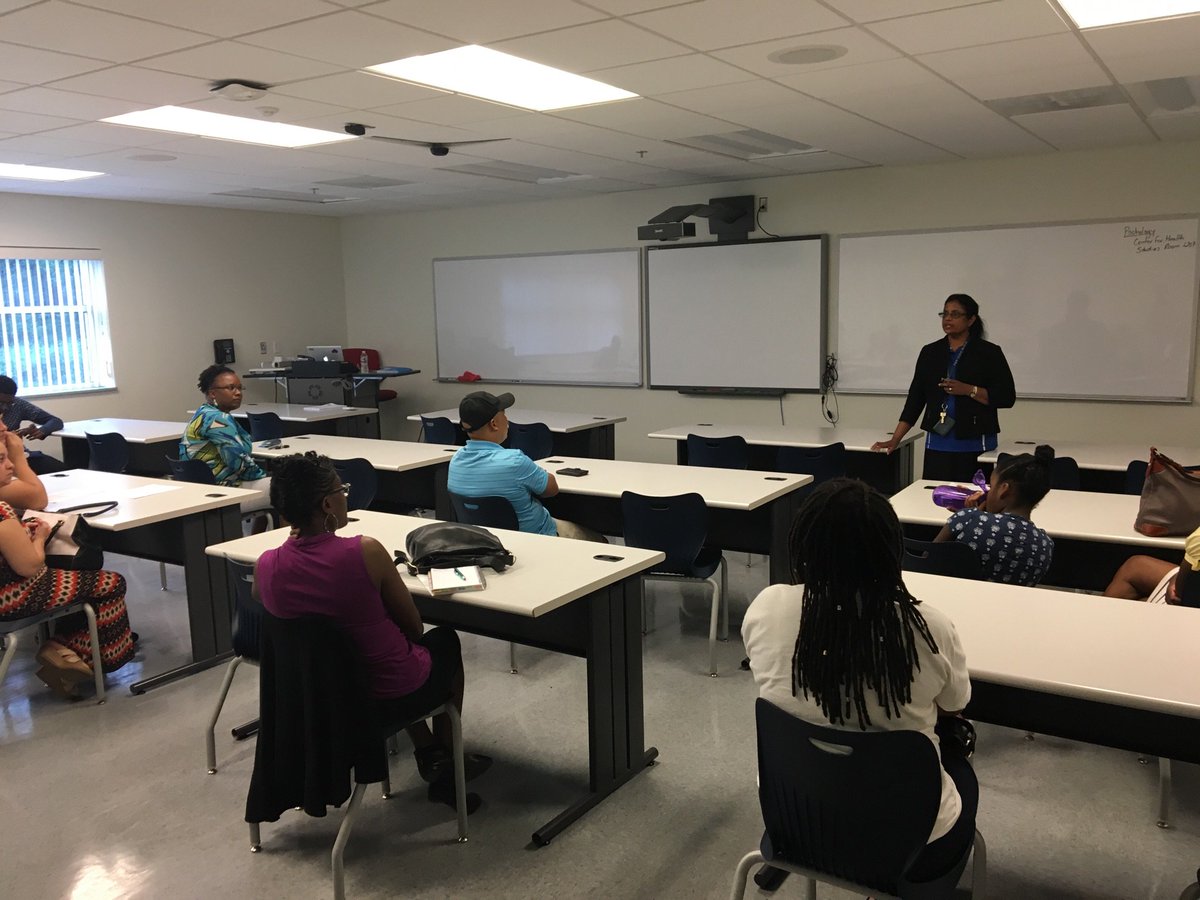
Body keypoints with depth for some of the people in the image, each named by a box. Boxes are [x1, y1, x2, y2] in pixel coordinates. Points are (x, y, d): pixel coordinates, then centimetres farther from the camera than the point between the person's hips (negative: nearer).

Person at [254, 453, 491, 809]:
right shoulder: (365, 552, -27)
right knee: (446, 641, 27)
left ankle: (427, 753, 41)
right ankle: (446, 764, 37)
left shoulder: (265, 566, -15)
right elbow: (413, 626, -13)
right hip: (395, 695, -5)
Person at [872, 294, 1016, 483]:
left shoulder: (989, 353, -1)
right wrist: (895, 439, 3)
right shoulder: (930, 352, 9)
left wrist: (969, 390, -16)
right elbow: (915, 398, 9)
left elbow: (1007, 397, -3)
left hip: (975, 446, -3)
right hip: (937, 445, 3)